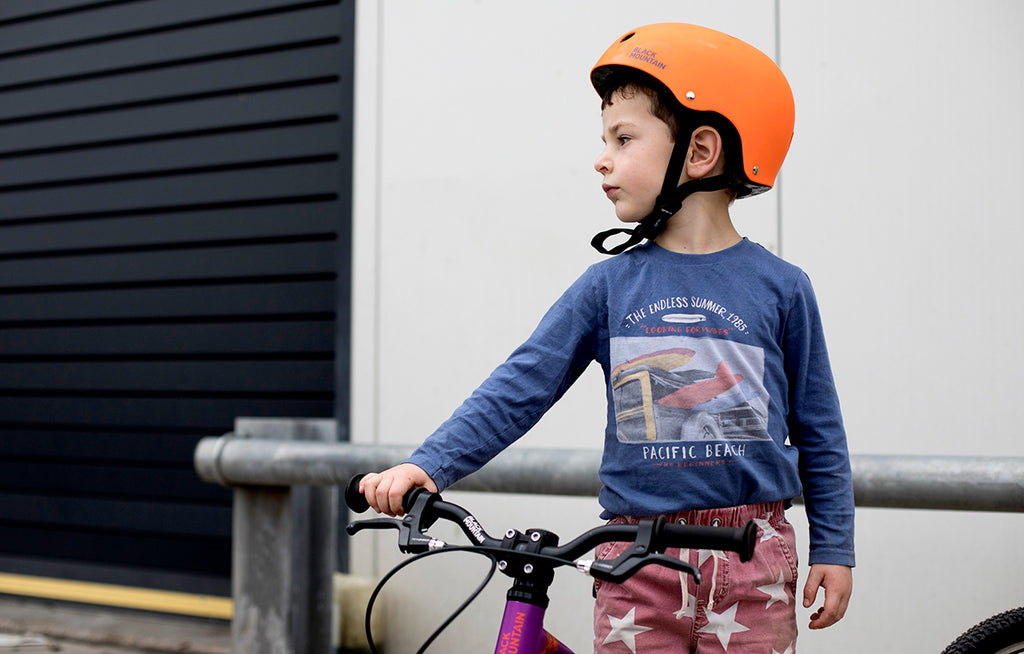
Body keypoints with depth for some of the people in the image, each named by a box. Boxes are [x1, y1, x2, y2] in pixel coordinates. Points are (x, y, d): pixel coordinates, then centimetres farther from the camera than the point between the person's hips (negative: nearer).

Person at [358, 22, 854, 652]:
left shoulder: (779, 287, 0)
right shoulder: (609, 285, 2)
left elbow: (818, 429, 6)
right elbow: (519, 389, -2)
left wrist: (834, 548, 5)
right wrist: (427, 466, -12)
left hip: (752, 558, -1)